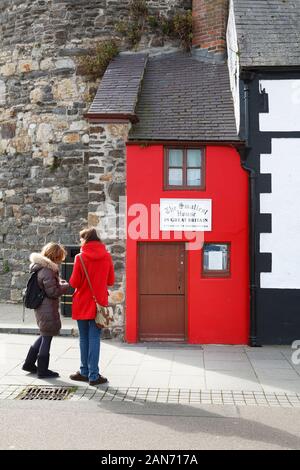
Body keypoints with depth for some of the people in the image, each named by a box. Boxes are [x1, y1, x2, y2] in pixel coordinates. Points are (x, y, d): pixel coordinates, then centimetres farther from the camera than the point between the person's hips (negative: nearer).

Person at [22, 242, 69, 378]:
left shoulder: (41, 267, 10)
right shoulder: (48, 270, -21)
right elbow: (53, 292, -20)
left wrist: (59, 282, 7)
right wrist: (65, 286, -6)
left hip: (41, 308, 10)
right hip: (48, 309, -10)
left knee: (45, 335, 22)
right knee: (47, 337, 2)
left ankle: (29, 363, 28)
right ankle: (42, 370, 13)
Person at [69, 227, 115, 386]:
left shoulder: (80, 257, -10)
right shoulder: (107, 257, -2)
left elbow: (74, 283, -9)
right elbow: (111, 281, 5)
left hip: (82, 304, -1)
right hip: (99, 303, 1)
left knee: (84, 338, 11)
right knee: (94, 339, 3)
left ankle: (85, 372, 20)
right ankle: (93, 376, 4)